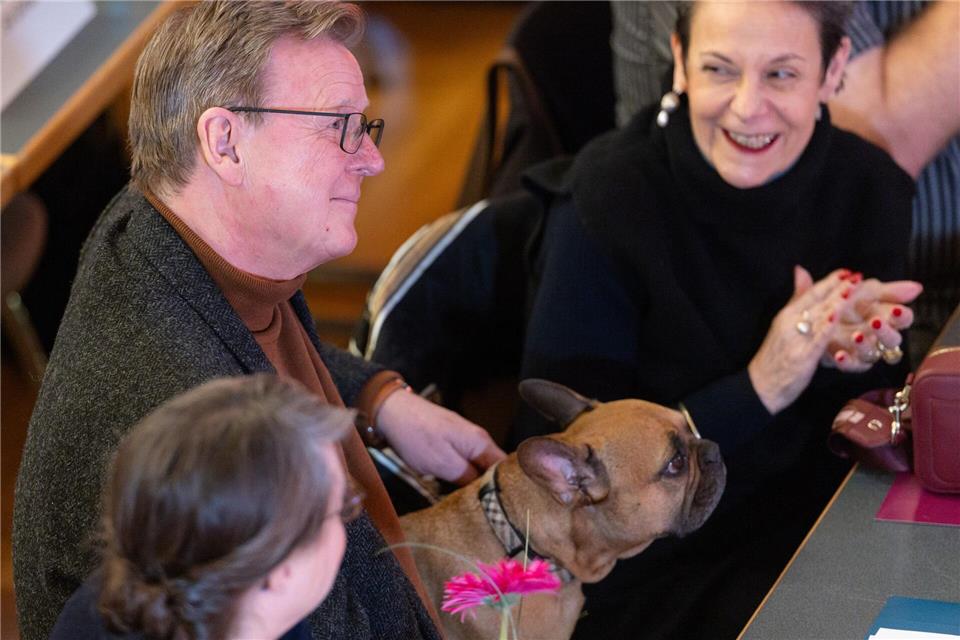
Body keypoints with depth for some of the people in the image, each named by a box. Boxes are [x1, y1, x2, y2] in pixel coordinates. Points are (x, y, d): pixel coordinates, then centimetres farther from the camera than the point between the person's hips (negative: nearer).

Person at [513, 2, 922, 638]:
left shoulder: (870, 187, -5)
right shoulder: (604, 203, -17)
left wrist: (853, 357, -18)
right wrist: (755, 390, -24)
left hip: (811, 525, 5)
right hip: (651, 570, -4)